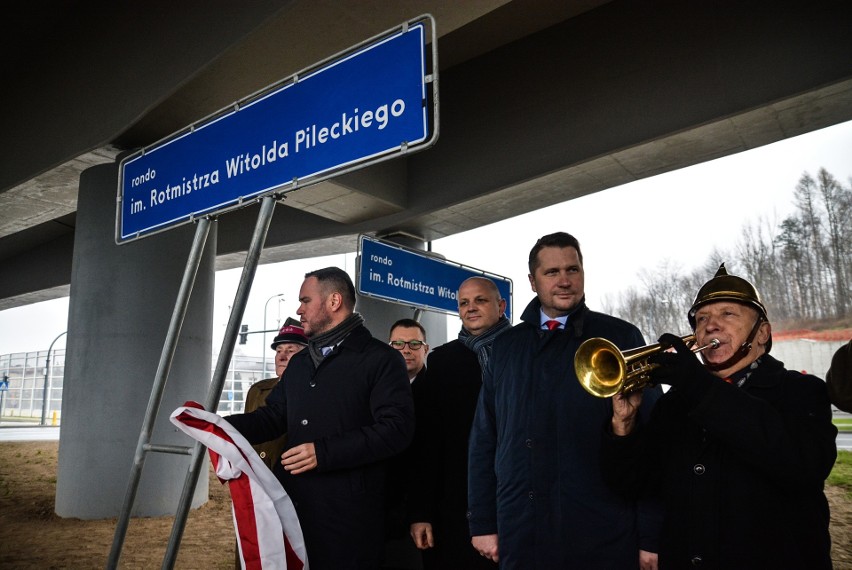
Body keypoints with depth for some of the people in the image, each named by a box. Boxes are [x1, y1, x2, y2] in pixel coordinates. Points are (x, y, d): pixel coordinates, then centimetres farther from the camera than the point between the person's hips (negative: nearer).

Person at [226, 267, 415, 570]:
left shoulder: (381, 359, -6)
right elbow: (271, 417, 22)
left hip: (348, 513, -6)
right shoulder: (299, 363, 20)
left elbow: (396, 429, -15)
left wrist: (324, 452, -19)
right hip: (291, 504, 7)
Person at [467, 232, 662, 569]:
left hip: (604, 540, -2)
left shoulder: (621, 337, -2)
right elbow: (484, 439, 8)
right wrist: (483, 523, 5)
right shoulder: (507, 345, 7)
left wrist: (651, 537, -6)